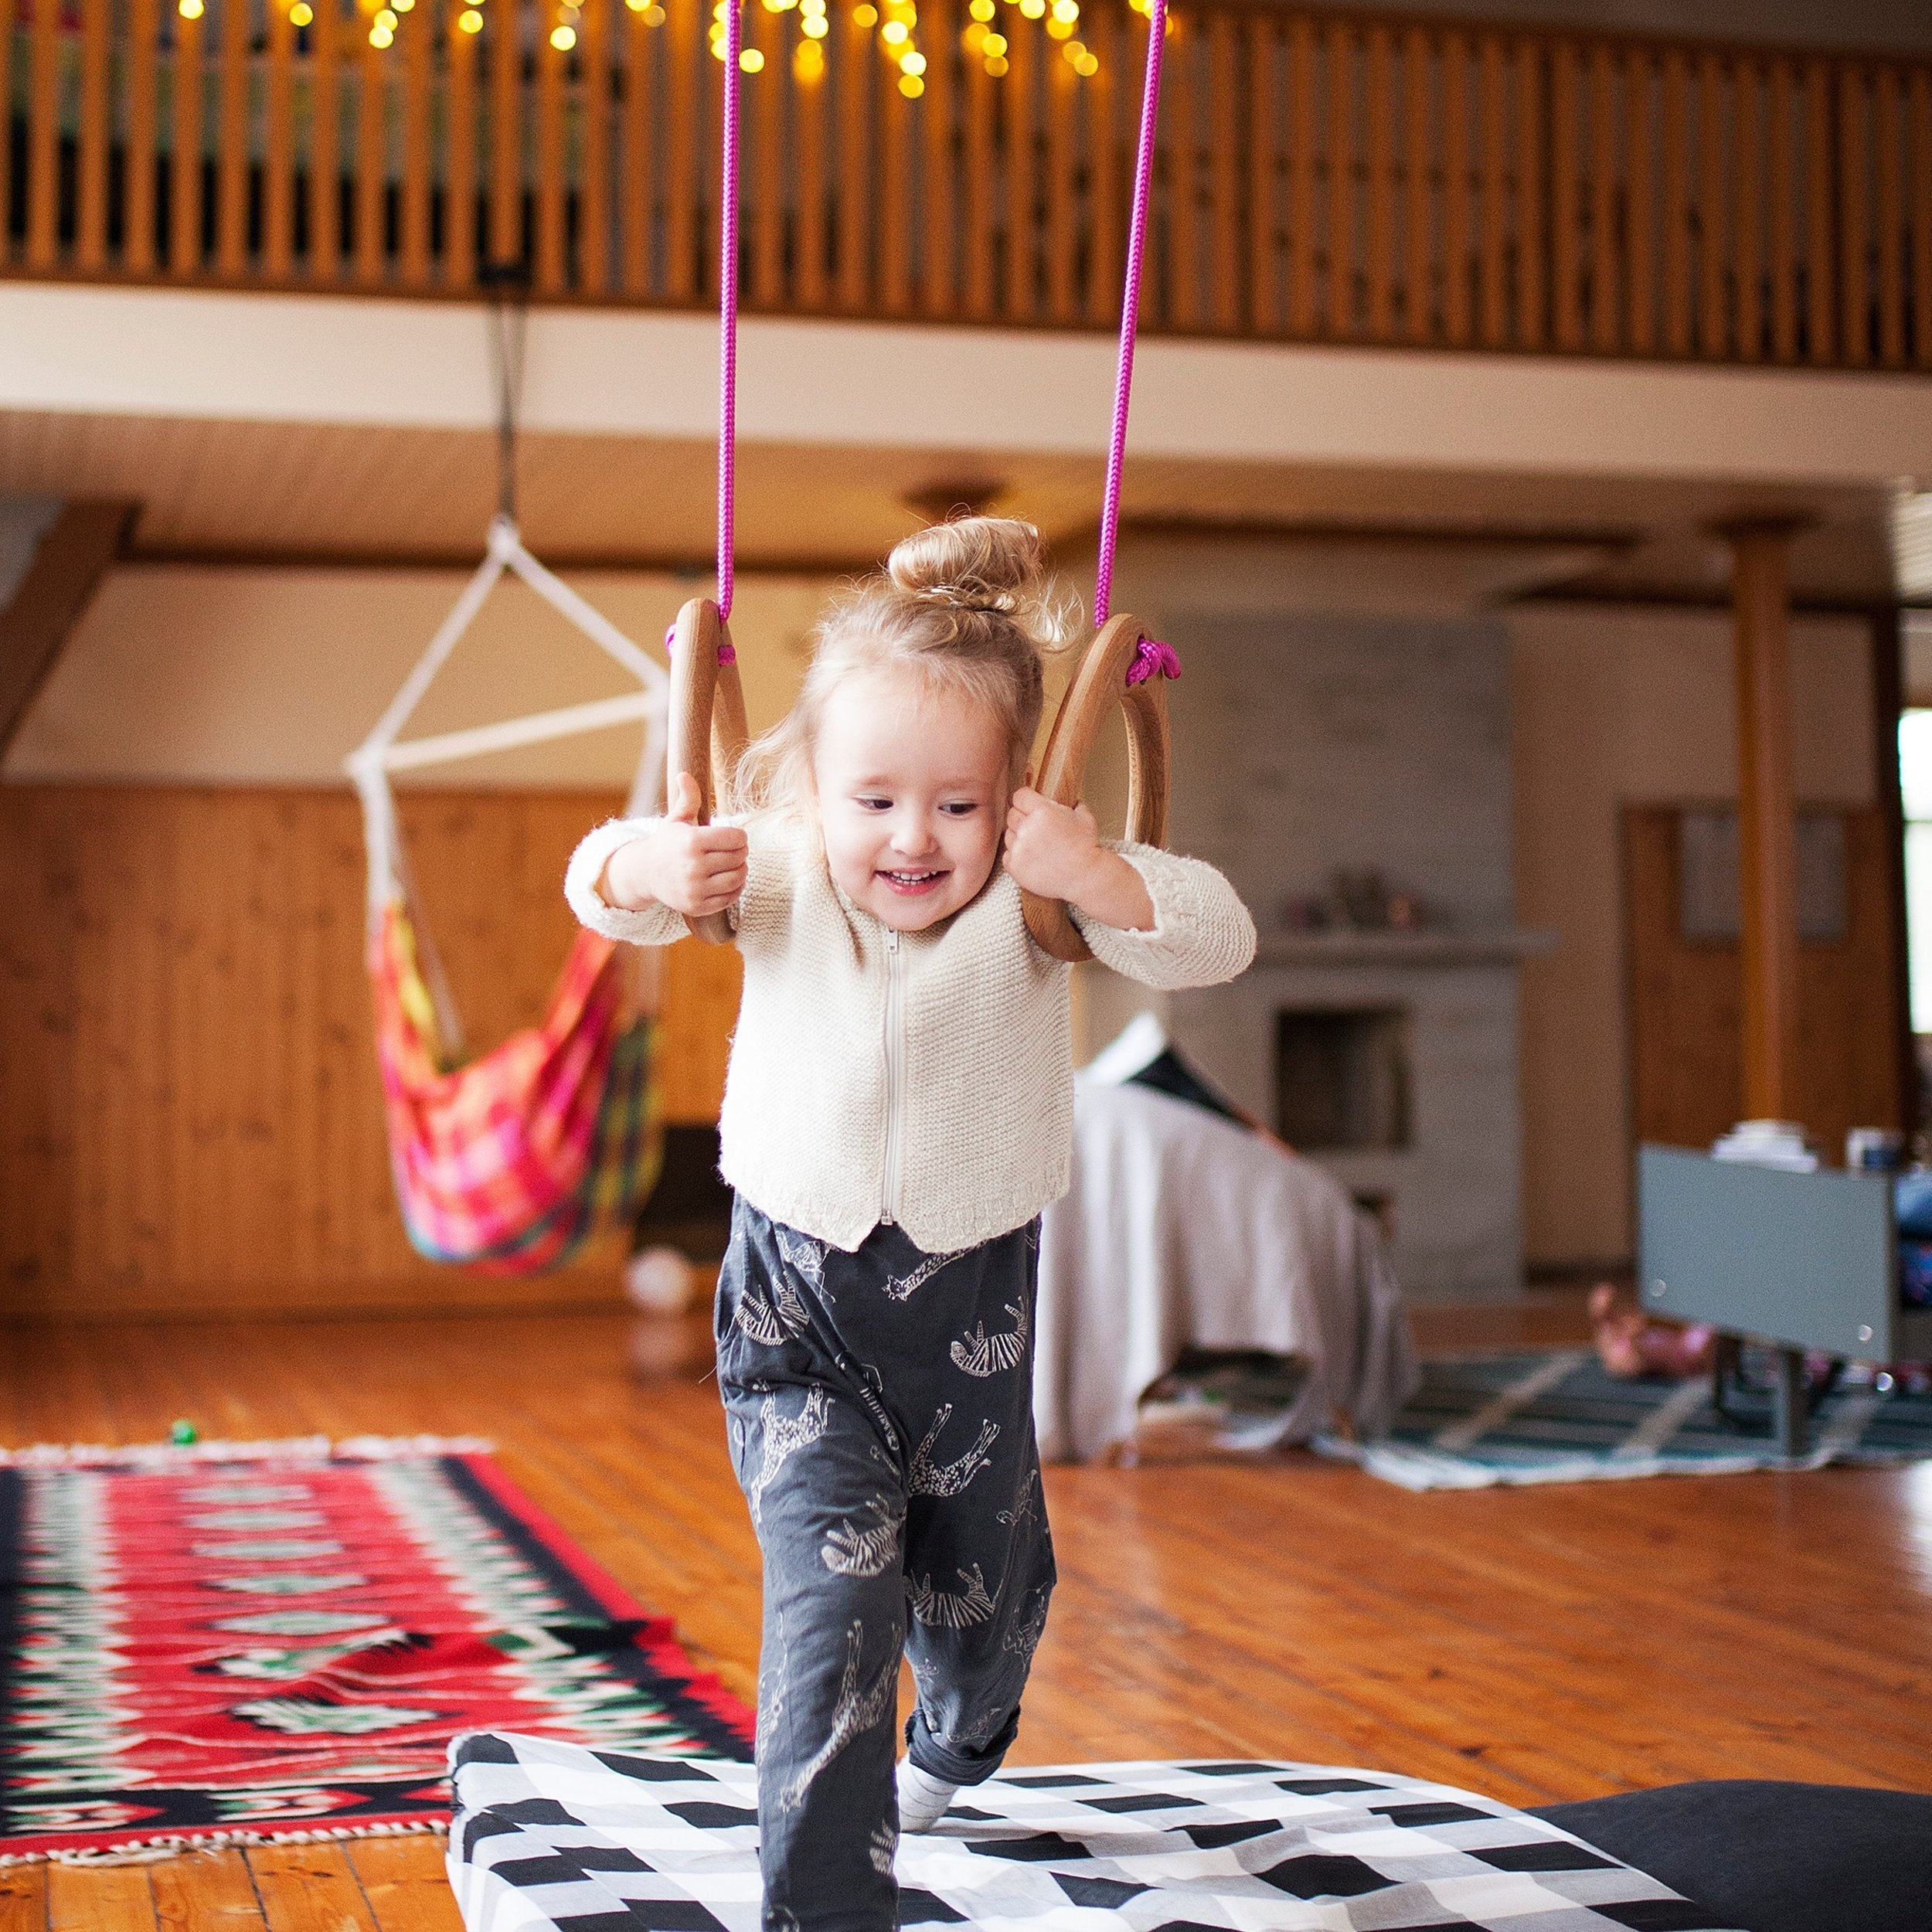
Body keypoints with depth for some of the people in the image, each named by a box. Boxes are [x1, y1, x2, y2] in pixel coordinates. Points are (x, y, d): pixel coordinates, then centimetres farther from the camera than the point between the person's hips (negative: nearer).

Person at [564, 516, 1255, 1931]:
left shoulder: (1038, 894, -16)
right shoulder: (778, 871, -13)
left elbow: (1219, 940, -22)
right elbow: (605, 889, -2)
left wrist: (1099, 878, -40)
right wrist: (646, 867, -26)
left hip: (970, 1303, 2)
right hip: (797, 1304, -2)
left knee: (981, 1589, 23)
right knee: (832, 1602, -17)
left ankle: (957, 1749, 59)